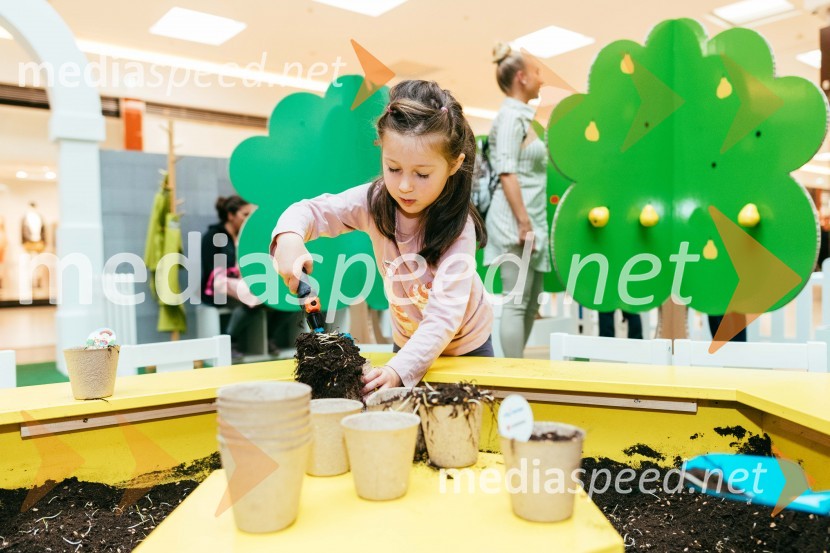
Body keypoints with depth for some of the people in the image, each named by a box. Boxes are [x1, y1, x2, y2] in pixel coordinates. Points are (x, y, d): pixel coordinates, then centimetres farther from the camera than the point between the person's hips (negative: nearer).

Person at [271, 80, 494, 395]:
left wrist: (398, 370, -51)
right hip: (407, 341, 3)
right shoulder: (376, 201, -20)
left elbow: (444, 317, -37)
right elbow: (312, 211, -13)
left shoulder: (458, 228, -32)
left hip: (465, 346, -3)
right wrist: (289, 238, -37)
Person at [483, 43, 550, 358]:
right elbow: (507, 172, -17)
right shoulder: (511, 115, -7)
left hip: (530, 220, 10)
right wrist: (523, 222, -22)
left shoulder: (522, 116, 21)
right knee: (517, 302, -8)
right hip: (515, 221, -10)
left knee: (530, 304, 11)